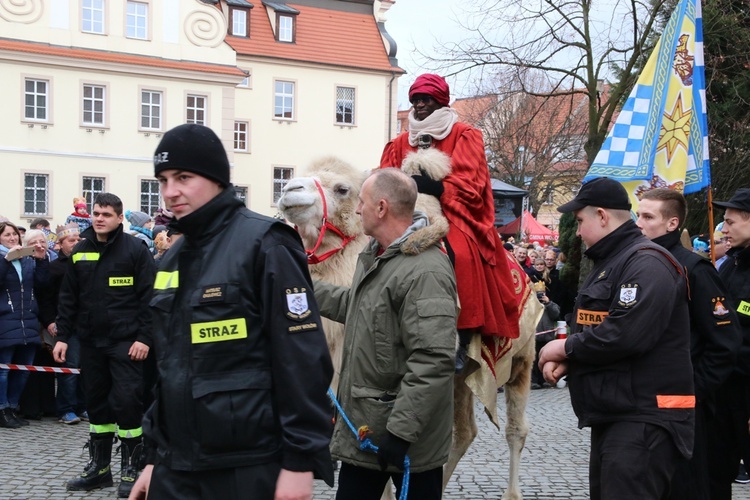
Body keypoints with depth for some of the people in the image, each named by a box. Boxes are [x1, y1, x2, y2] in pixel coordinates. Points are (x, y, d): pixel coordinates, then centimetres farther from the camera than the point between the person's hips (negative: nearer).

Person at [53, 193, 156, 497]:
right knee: (97, 402, 11)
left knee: (126, 401, -6)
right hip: (90, 341, 5)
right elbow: (68, 298, 13)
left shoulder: (135, 249, -6)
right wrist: (62, 336, 7)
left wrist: (144, 337, -14)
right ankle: (99, 467, 22)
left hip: (125, 342, -5)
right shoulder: (80, 251, 9)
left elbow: (149, 295, -9)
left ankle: (130, 470, 6)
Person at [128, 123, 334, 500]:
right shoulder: (173, 259, 12)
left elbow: (303, 362, -14)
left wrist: (300, 460, -17)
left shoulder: (264, 245, -10)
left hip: (250, 468, -6)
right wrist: (155, 455, 17)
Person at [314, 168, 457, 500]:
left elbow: (433, 362, -29)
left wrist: (401, 431, -28)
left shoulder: (426, 272, -24)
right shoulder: (373, 255, 9)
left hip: (408, 435, -9)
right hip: (361, 426, 9)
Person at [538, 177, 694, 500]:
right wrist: (565, 360, 3)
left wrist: (566, 347, -13)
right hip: (611, 413, 11)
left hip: (645, 417, -11)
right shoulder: (608, 263, 19)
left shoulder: (647, 263, -15)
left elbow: (627, 334, -28)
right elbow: (590, 327, 24)